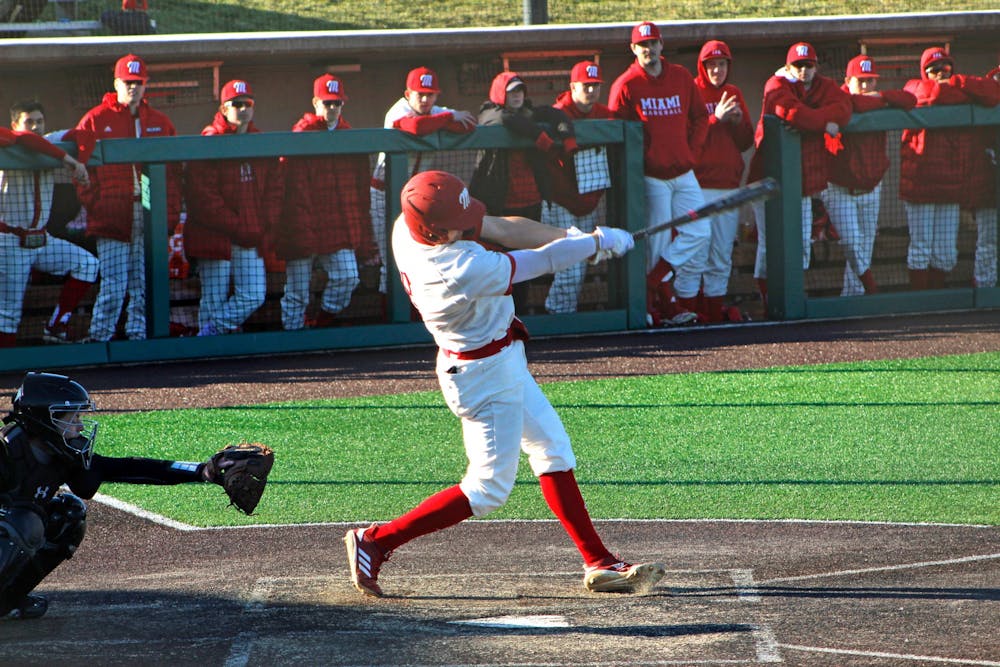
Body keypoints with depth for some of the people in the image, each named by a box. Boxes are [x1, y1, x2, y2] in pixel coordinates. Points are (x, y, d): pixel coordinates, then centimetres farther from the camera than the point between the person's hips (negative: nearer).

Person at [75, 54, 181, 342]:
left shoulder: (160, 123, 16)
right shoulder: (95, 120, 5)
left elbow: (174, 170, 15)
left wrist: (171, 210, 4)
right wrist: (94, 203, -7)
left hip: (151, 218, 4)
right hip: (112, 218, -4)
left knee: (144, 285, 4)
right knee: (113, 285, -9)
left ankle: (138, 335, 9)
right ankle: (99, 338, -5)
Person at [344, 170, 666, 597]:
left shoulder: (409, 224, -14)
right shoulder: (464, 270, -37)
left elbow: (502, 228, -7)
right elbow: (541, 262, -23)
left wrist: (576, 237, -12)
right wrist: (596, 242, -8)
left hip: (499, 360, 10)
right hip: (486, 377, -10)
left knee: (552, 449, 17)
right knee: (488, 489, 1)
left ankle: (599, 562, 24)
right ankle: (375, 542, 5)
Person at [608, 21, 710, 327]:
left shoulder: (682, 78, 9)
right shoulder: (626, 85, -4)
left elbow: (699, 117, 17)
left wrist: (692, 151, 6)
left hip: (683, 172, 5)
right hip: (652, 176, -5)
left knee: (699, 233, -4)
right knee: (658, 241, -4)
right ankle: (667, 306, 4)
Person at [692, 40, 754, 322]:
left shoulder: (734, 94, 16)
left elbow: (746, 142, 15)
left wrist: (737, 121, -4)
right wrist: (716, 118, -19)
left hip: (729, 183, 6)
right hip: (698, 184, -6)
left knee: (722, 253, 6)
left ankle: (716, 303, 11)